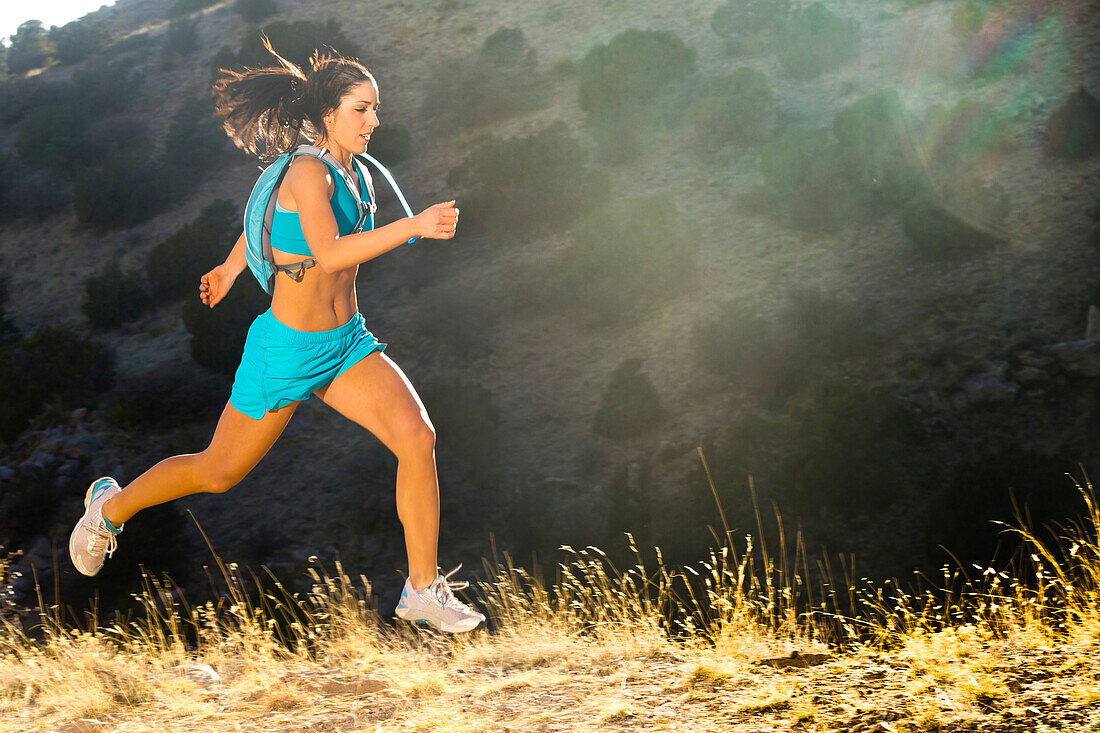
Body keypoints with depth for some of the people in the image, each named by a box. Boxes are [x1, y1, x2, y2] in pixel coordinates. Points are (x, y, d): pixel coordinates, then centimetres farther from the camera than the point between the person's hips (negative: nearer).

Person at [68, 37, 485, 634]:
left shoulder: (352, 171, 4)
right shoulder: (309, 171, -21)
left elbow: (272, 206, 22)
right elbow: (329, 254, -38)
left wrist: (231, 268, 35)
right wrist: (413, 226, -43)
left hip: (347, 344, 7)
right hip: (288, 350, -7)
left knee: (417, 436, -16)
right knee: (218, 473, 11)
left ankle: (423, 590, -6)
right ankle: (111, 506, 39)